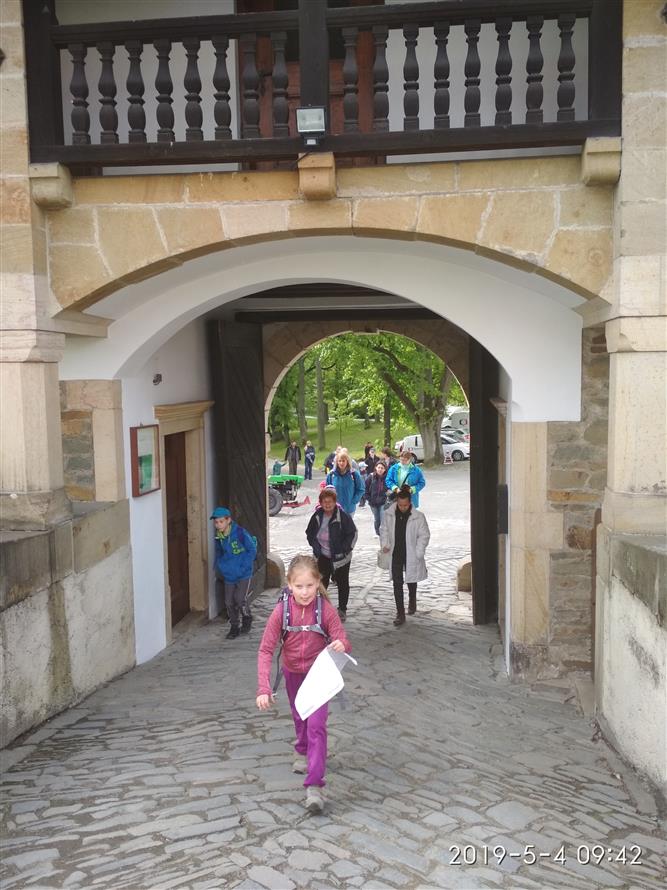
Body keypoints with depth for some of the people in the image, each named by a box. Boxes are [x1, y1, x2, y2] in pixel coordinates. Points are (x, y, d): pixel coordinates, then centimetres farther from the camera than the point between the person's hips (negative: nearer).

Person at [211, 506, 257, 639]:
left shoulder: (240, 533, -18)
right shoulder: (218, 537, 1)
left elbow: (252, 550, -11)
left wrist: (244, 567, -14)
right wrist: (219, 566, 9)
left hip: (244, 575, -5)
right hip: (229, 576, 5)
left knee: (240, 599, -12)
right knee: (229, 602, 5)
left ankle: (247, 619, 16)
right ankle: (234, 627, 22)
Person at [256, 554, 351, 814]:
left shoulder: (326, 609, -24)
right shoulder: (281, 611, -23)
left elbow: (342, 641, -20)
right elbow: (265, 650, -21)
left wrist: (341, 645, -46)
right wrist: (264, 688, -29)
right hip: (293, 673, 2)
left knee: (316, 724, -14)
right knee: (300, 718, 24)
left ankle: (314, 785, -10)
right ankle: (302, 751, 54)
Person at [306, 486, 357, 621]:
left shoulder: (343, 516, -16)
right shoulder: (317, 516, -3)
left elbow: (353, 533, -10)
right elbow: (310, 533, 9)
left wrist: (345, 549, -15)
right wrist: (316, 547, -3)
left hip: (340, 557, -3)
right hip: (323, 557, 3)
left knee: (342, 583, 10)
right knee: (322, 582, 9)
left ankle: (342, 610, 25)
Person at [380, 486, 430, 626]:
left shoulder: (418, 517, -15)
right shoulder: (389, 514, -7)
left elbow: (424, 536, -8)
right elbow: (384, 530, 7)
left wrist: (418, 553, -14)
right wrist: (385, 544, -7)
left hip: (411, 555, -1)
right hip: (395, 555, 1)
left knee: (411, 581, 19)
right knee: (397, 583, 0)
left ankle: (412, 602, 49)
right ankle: (400, 614, 6)